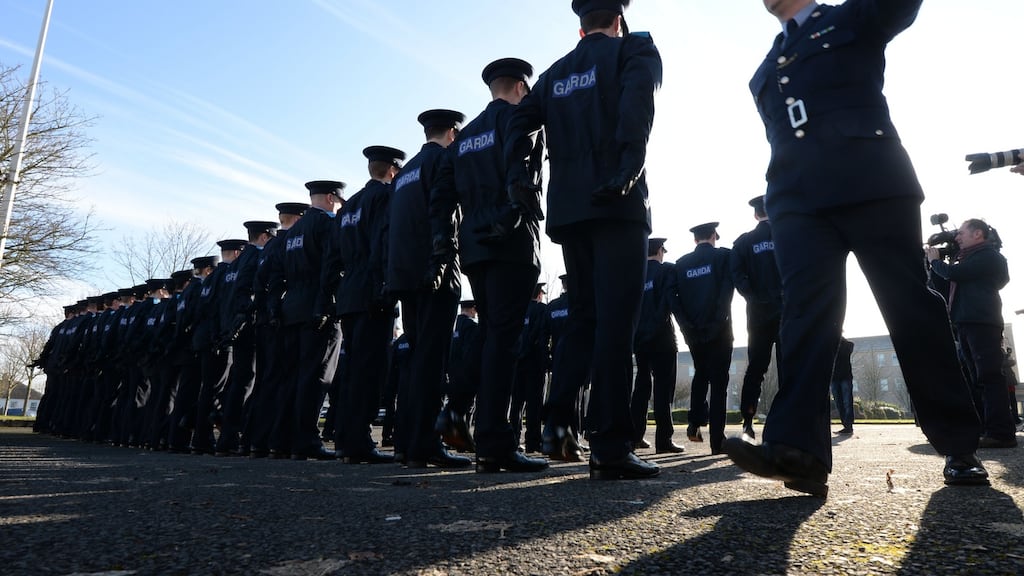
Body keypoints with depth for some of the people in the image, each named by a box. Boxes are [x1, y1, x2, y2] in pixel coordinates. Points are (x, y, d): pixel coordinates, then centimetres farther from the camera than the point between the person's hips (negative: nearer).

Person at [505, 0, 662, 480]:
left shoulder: (555, 72, 21)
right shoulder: (635, 49, 6)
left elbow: (519, 123, 8)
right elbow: (637, 101, -15)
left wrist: (518, 177, 1)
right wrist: (628, 170, -21)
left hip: (568, 208, 5)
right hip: (617, 205, -5)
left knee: (584, 316, 14)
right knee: (615, 322, -7)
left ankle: (558, 423, 6)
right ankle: (610, 448, -8)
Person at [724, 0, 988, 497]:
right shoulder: (765, 74, 29)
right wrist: (778, 193, 10)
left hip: (873, 184, -3)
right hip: (798, 199, 3)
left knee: (911, 307, -3)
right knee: (805, 309, -15)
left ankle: (959, 447, 8)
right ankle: (797, 448, -27)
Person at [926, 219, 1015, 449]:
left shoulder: (988, 255, -4)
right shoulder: (972, 258, 25)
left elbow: (953, 274, -14)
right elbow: (949, 280, 25)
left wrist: (935, 261, 4)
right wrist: (935, 262, 13)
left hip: (981, 322, -10)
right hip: (967, 323, 10)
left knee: (989, 376, -13)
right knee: (977, 378, 8)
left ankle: (1001, 433, -14)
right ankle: (984, 430, 11)